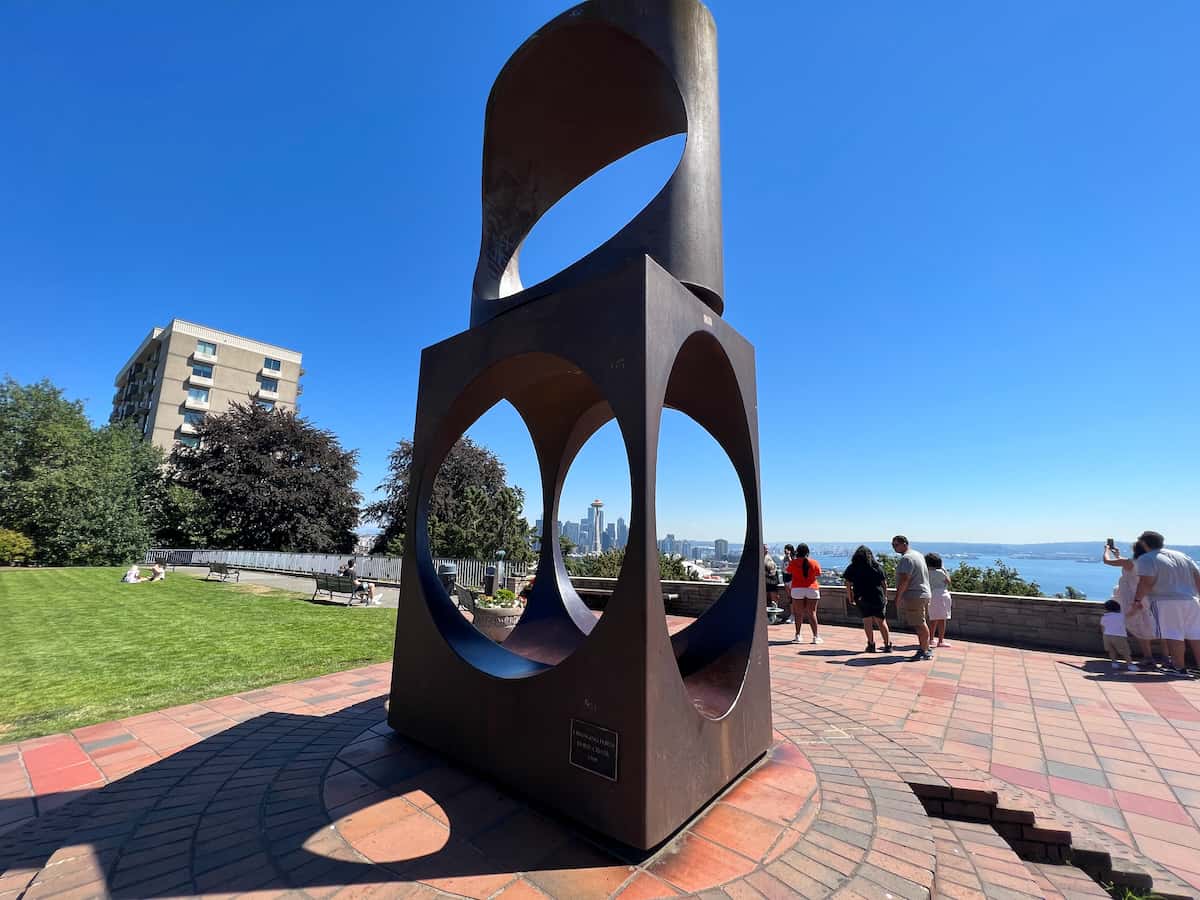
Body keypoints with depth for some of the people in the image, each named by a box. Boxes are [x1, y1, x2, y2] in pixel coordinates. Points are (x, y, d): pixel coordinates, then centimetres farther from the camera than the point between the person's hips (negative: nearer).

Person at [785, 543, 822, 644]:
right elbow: (818, 575, 10)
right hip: (812, 589, 1)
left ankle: (797, 635, 9)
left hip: (797, 589, 0)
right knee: (812, 613, 3)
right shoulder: (814, 563, -3)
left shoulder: (793, 563, -6)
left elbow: (788, 572, 11)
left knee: (798, 613, 7)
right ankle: (816, 636, 0)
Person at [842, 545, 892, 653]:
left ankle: (871, 645, 11)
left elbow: (848, 585, -2)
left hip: (862, 599, -1)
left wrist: (850, 598, 9)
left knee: (867, 622, 9)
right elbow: (884, 583, 4)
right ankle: (887, 645, 10)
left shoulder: (852, 568, -2)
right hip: (878, 598, 1)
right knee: (881, 622, 10)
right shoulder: (877, 566, 2)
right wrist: (885, 597, 14)